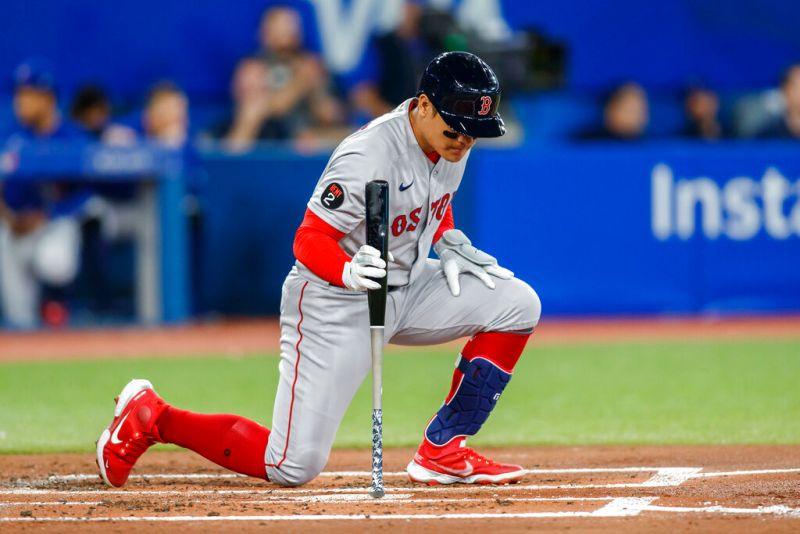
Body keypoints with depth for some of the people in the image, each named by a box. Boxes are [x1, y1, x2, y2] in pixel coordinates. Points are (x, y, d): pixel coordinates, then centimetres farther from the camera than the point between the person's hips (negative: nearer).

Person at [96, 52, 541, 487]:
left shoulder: (452, 140, -3)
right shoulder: (368, 158, -28)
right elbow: (309, 242, -27)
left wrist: (450, 244, 1)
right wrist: (350, 272, -47)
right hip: (333, 303, -8)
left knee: (517, 304, -6)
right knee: (293, 467, -13)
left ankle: (443, 451, 3)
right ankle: (153, 418, 8)